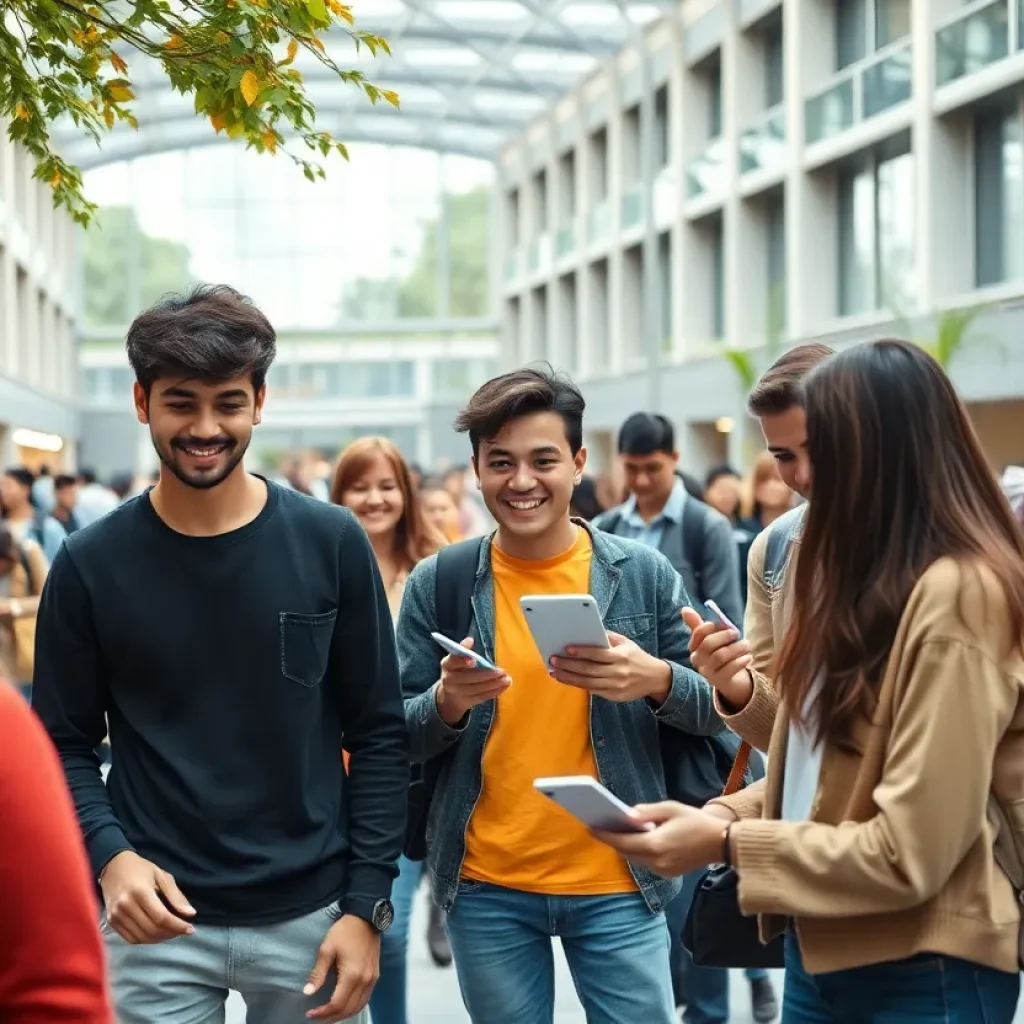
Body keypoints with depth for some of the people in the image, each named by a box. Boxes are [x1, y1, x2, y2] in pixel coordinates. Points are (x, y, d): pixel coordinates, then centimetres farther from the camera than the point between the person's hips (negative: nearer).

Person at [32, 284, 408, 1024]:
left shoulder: (332, 545, -3)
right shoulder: (91, 564, -3)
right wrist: (110, 854, -16)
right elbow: (65, 743, 1)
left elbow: (378, 733, -1)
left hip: (310, 919, 1)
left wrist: (366, 905, -6)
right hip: (157, 925, 0)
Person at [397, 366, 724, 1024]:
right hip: (486, 887, 1)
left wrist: (659, 681, -20)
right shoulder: (437, 583, -2)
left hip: (617, 883, 0)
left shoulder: (644, 573, -3)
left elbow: (713, 713, 2)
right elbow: (397, 738, 1)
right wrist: (447, 702, -20)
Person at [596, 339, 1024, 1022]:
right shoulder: (875, 578, 9)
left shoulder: (958, 592, -19)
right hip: (823, 949, 8)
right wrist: (728, 812, -4)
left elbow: (910, 851, -22)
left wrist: (727, 844, -17)